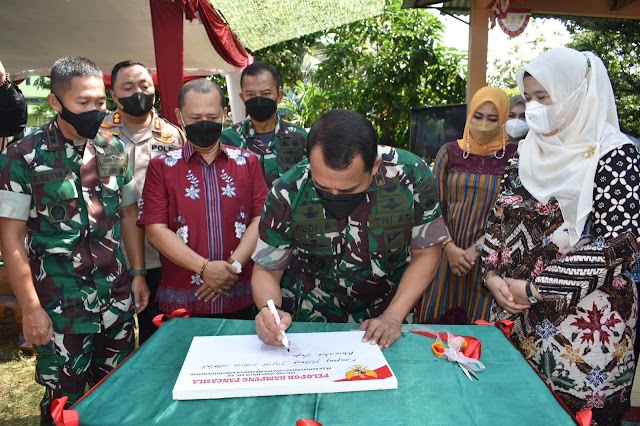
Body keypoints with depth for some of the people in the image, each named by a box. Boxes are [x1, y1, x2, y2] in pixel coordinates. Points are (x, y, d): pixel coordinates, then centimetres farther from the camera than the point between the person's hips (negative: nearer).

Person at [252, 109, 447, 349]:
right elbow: (266, 269, -8)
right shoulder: (288, 193, -19)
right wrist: (270, 310, -29)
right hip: (311, 319, -1)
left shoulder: (412, 176, -19)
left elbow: (425, 253, -6)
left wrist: (393, 317, -16)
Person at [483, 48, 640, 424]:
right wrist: (493, 274, -6)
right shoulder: (529, 153, 6)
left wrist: (535, 288, -18)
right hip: (517, 315, 5)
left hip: (586, 323, -5)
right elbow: (500, 218, 9)